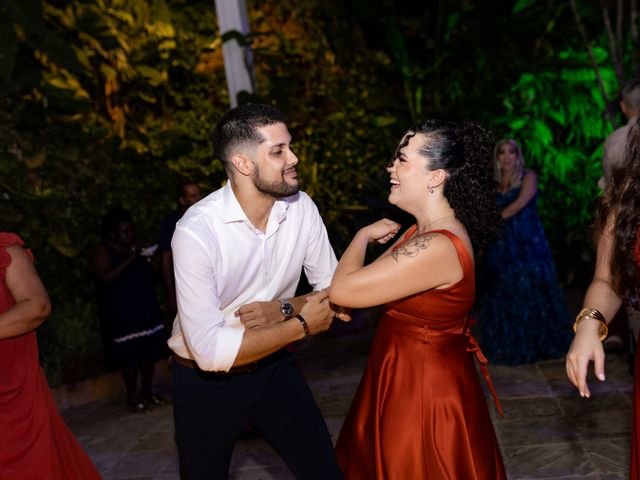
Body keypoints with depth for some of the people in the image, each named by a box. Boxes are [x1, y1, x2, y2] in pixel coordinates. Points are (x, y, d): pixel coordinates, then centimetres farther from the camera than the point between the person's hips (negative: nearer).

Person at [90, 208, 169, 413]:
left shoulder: (135, 248, 13)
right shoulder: (102, 253, -6)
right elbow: (105, 278, -22)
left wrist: (152, 262, 2)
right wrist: (129, 260, -25)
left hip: (145, 309, 6)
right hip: (121, 314, -6)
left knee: (149, 351, 6)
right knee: (129, 355, -2)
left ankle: (147, 392, 21)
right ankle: (133, 397, 10)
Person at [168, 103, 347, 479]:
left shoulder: (301, 207, -12)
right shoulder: (196, 231, -27)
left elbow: (335, 289, -2)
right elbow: (211, 351, -30)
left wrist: (286, 309, -21)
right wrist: (301, 325, -23)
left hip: (273, 367, 3)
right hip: (206, 379, -3)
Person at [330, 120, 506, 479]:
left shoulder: (437, 247, -29)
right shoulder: (428, 229, 4)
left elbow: (342, 290, -27)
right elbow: (367, 284, 7)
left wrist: (364, 235, -11)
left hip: (423, 386, -9)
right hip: (412, 376, 9)